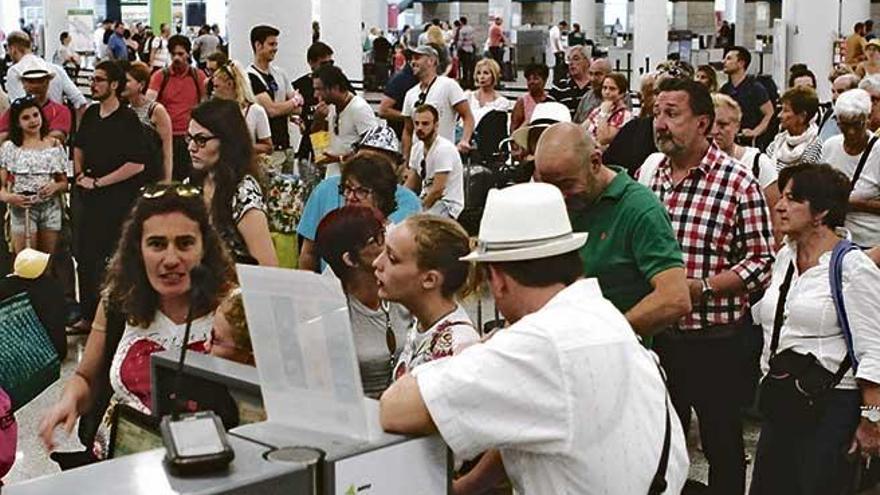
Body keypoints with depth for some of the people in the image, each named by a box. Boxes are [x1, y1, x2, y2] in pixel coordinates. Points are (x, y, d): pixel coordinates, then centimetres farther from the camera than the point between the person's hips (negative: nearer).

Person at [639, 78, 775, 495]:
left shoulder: (738, 182, -11)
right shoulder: (647, 173, 4)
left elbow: (761, 261, -12)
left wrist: (699, 287, -21)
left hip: (714, 339, -4)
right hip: (656, 333, 5)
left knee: (722, 444, 11)